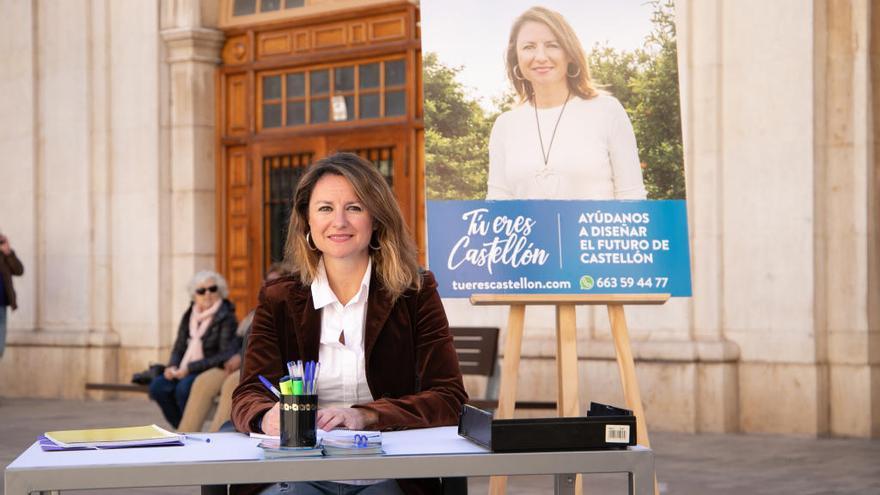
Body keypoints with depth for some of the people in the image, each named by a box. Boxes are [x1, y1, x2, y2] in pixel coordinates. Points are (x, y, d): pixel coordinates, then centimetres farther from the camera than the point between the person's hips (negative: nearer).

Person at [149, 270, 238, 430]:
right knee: (157, 386, -18)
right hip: (187, 372, 6)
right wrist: (172, 366, -7)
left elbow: (226, 355, -15)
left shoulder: (226, 317, -8)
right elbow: (179, 348, 15)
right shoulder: (189, 316, 12)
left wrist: (191, 368, -19)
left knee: (184, 387, -33)